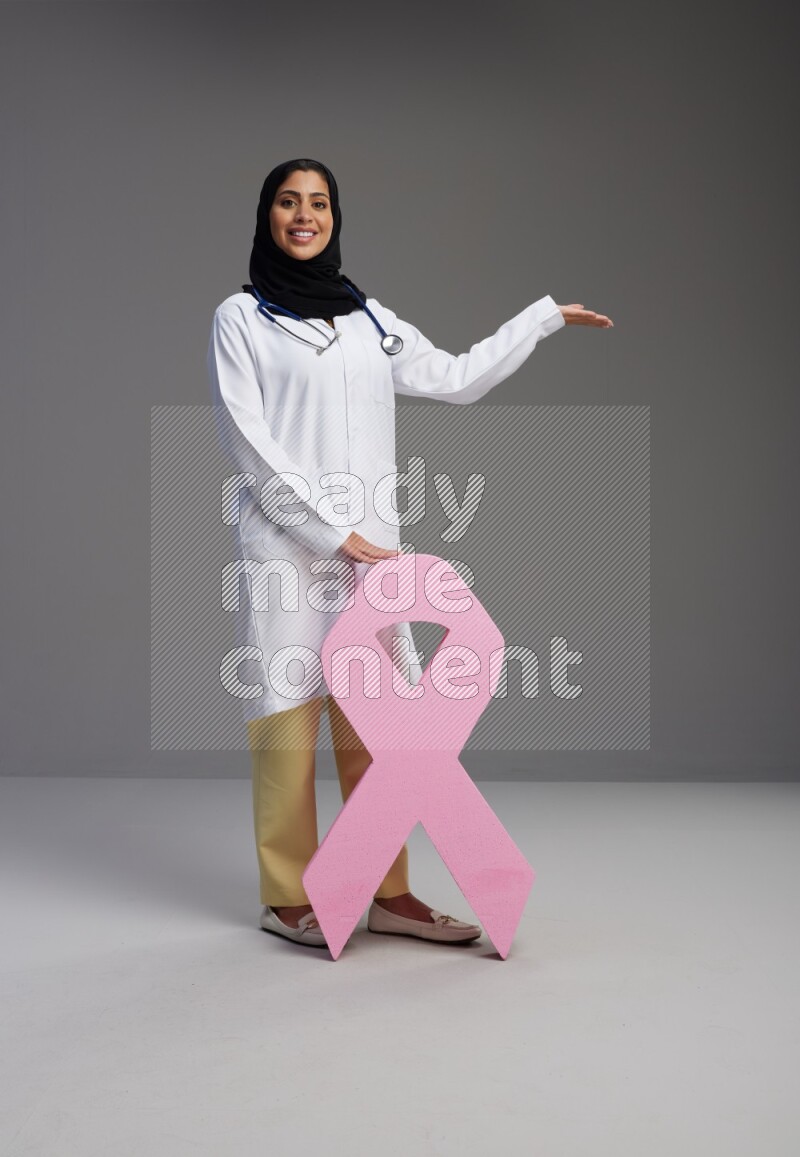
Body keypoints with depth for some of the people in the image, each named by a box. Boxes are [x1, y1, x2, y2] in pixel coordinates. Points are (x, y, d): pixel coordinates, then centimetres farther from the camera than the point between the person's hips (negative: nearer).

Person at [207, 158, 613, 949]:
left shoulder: (371, 319, 17)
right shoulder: (240, 317, 3)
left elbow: (458, 379, 26)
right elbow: (247, 440, -6)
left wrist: (543, 318, 28)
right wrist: (329, 531, -12)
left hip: (371, 545, 4)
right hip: (287, 547, -4)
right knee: (287, 719, -3)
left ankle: (389, 895, 13)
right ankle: (287, 899, 9)